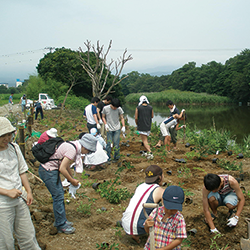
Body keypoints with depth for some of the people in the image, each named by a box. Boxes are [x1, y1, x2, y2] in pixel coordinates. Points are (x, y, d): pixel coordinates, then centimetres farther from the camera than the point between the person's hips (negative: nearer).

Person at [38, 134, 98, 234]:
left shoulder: (73, 146, 6)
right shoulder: (72, 149, -24)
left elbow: (66, 165, 15)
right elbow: (62, 169, -24)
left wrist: (72, 178, 10)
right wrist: (72, 181, -10)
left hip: (51, 169, 10)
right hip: (48, 171, -10)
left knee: (60, 193, 15)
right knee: (58, 196, -2)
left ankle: (61, 221, 28)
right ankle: (61, 225, 10)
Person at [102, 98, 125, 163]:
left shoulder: (119, 109, -7)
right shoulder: (105, 108, -8)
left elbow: (122, 118, 2)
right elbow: (103, 117, 5)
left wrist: (123, 126, -8)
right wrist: (105, 124, -9)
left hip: (117, 129, 0)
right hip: (109, 129, 0)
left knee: (116, 144, 0)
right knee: (109, 144, 2)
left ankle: (116, 157, 17)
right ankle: (108, 158, 15)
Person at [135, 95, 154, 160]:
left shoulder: (138, 108, -10)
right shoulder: (150, 107, -1)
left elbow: (136, 118, -8)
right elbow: (152, 116, 12)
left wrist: (137, 124, 10)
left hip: (141, 127, -4)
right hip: (148, 126, 5)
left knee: (144, 141, -3)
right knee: (145, 139, 21)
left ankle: (150, 153, -16)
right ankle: (148, 152, 24)